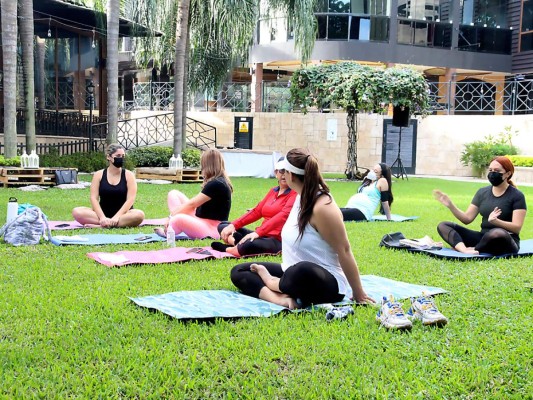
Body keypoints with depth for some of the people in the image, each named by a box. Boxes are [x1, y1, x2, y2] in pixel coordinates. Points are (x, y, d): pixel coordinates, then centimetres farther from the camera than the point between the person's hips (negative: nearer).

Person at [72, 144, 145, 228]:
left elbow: (130, 199, -10)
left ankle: (102, 225, -32)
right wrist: (102, 217, -22)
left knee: (139, 215, -34)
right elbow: (94, 198, -5)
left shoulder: (129, 175, -1)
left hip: (122, 214, -1)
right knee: (76, 212, -24)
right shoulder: (99, 174, 2)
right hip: (103, 213, 2)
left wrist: (117, 217, -23)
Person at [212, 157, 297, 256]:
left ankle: (228, 249, -11)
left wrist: (258, 232, -33)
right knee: (222, 225, 7)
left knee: (249, 245, -42)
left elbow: (283, 215, -22)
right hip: (263, 236, 9)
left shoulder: (295, 193, -7)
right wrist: (233, 225, -2)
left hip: (278, 240, -9)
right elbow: (256, 211, 13)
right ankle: (239, 244, -24)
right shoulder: (273, 191, 19)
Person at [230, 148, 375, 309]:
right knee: (238, 272, 3)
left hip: (326, 284, -10)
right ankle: (281, 299, -21)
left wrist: (358, 294, -16)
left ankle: (273, 284, -11)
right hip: (295, 274, 10)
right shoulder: (302, 197, 5)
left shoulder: (322, 207, -23)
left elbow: (344, 251, -20)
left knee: (303, 271, -45)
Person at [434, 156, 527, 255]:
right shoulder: (483, 192, 10)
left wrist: (496, 221, -31)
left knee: (498, 233, -43)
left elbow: (517, 227, -14)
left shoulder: (517, 196, -5)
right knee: (443, 226, -10)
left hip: (506, 241, -5)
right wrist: (450, 205, -10)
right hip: (483, 238, 6)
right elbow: (467, 218, 6)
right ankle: (465, 250, -40)